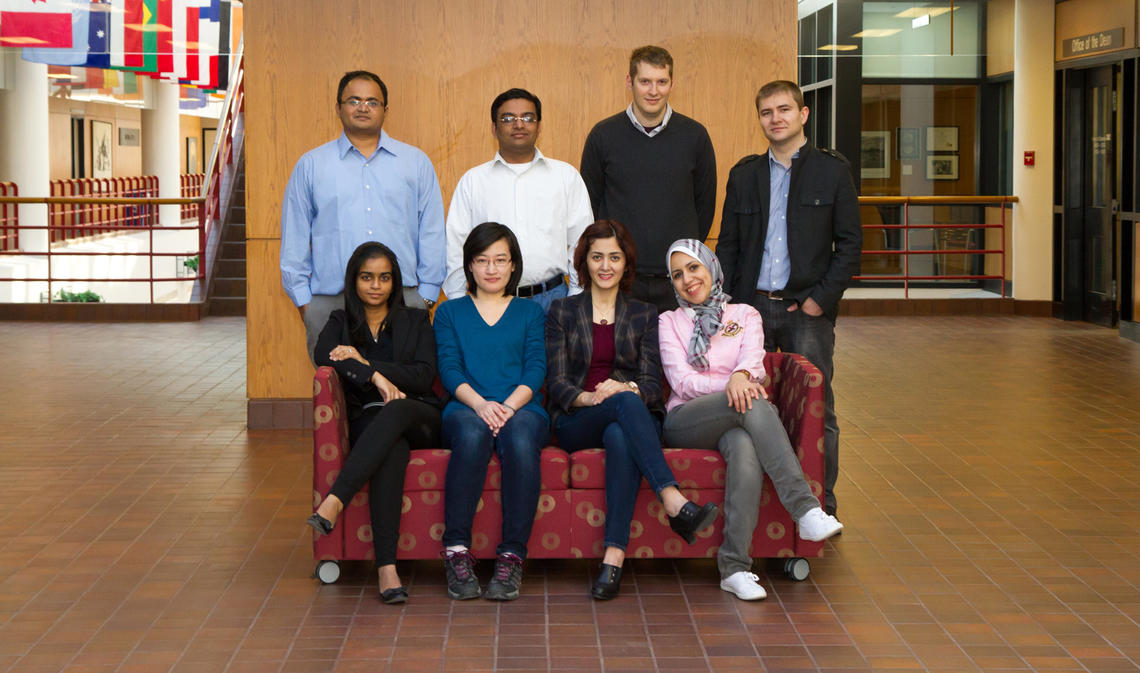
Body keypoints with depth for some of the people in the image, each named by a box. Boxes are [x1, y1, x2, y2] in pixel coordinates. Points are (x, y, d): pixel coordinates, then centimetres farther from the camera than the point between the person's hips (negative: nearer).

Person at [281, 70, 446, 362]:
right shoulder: (311, 165, 12)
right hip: (329, 303, 0)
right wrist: (302, 299, 5)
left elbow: (433, 235, 12)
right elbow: (295, 237, 11)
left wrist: (427, 294, 5)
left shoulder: (416, 162, 13)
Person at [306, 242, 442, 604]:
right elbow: (323, 354, -5)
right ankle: (386, 567, -51)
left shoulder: (416, 321, 18)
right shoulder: (341, 322, 19)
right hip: (367, 421, -1)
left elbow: (424, 376, 2)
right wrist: (376, 377, -18)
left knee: (395, 412, -38)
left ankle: (334, 502, -51)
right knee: (392, 448, -38)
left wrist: (365, 363, -8)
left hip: (419, 419, 1)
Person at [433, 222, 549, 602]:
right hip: (467, 408, 0)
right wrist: (479, 403, -14)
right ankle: (456, 552, -35)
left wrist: (509, 406, -12)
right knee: (472, 433, -38)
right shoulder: (450, 313, 21)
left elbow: (536, 368, 8)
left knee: (520, 438, -37)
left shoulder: (530, 312, 22)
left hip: (521, 408, 0)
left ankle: (512, 557, -36)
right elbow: (449, 369, 7)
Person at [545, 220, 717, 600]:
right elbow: (556, 383, 5)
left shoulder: (644, 316, 18)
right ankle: (674, 502, -50)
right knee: (626, 403, -37)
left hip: (632, 419, 1)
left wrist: (626, 388, -17)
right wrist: (589, 398, -17)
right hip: (576, 423, -1)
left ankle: (615, 556, -48)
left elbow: (652, 383, 7)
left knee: (620, 438, -39)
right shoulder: (561, 313, 15)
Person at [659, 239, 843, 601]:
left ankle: (735, 568, -42)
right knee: (752, 403, -35)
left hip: (737, 421, 1)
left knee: (744, 446, -39)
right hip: (685, 421, -1)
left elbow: (754, 357, -2)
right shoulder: (670, 321, 17)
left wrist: (741, 375, -28)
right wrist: (729, 384, -18)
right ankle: (805, 509, -44)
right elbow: (682, 381, 1)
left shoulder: (744, 314, 20)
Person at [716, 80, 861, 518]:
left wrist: (821, 298, -7)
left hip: (807, 310, -2)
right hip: (752, 305, 3)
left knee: (815, 410, -3)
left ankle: (821, 505, 5)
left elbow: (850, 243, 2)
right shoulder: (744, 174, 13)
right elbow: (728, 246, 14)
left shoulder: (832, 170, 4)